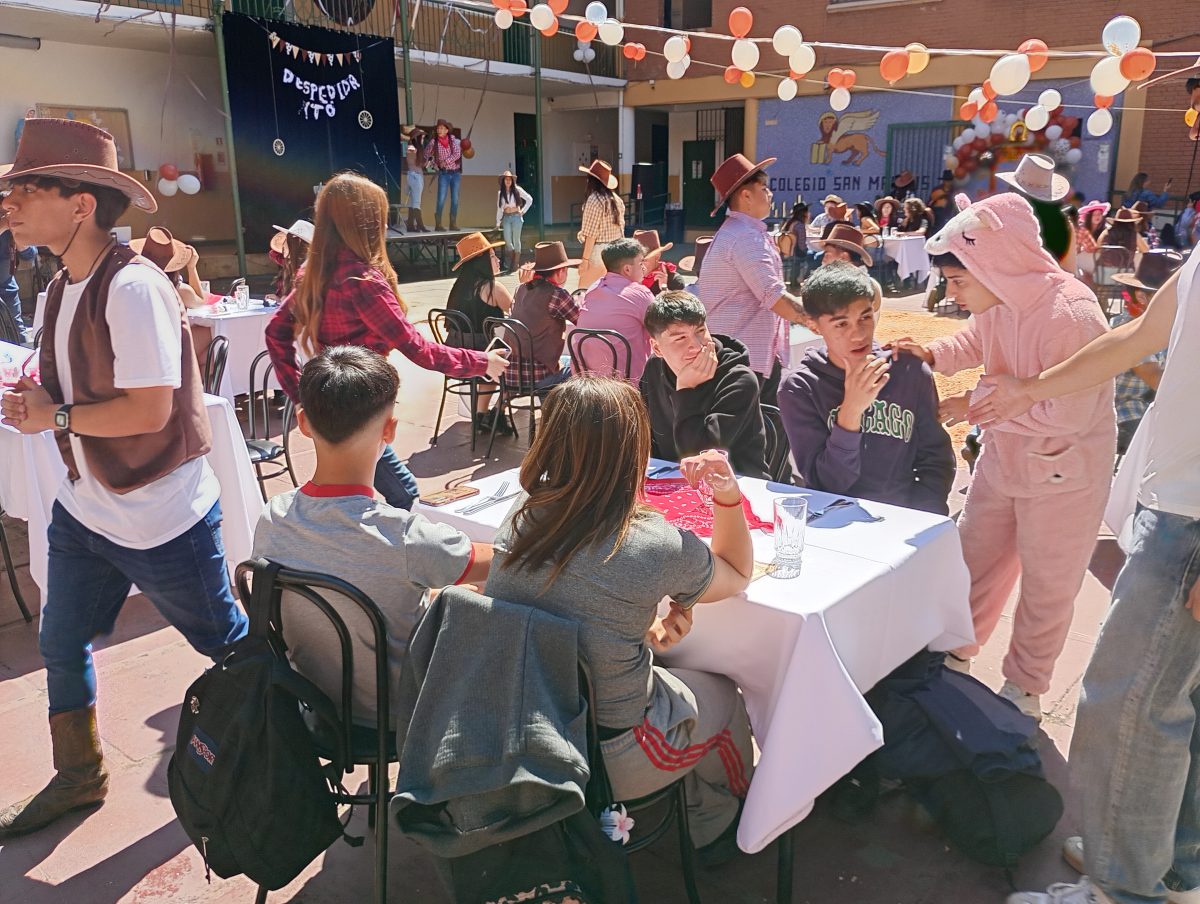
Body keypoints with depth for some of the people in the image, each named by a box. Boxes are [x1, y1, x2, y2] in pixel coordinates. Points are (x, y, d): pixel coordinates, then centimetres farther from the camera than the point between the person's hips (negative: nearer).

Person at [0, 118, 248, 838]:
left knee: (229, 643, 11)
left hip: (161, 521, -9)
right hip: (84, 509, 9)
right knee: (61, 645, 19)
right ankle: (79, 776, 42)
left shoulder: (133, 288, -24)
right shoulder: (65, 287, 5)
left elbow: (149, 408, -28)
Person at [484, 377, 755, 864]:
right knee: (724, 696, 23)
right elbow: (738, 576, -1)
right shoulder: (655, 547, -24)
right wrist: (729, 495, -7)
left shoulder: (521, 516, -10)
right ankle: (716, 831, 50)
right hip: (609, 761, -5)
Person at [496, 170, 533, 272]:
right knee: (507, 240, -4)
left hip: (516, 216, -2)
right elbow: (499, 208, 10)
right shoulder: (500, 193, 9)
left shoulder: (517, 190, 1)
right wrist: (498, 222, 6)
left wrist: (523, 211, 0)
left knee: (516, 240, -1)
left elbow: (529, 199, 5)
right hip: (506, 217, 2)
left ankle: (516, 263, 5)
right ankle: (512, 259, 16)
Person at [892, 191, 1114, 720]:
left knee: (1045, 587, 12)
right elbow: (974, 342, 14)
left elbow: (1066, 415, -31)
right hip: (1002, 460, 7)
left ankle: (1024, 691, 32)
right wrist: (932, 354, -7)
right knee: (974, 563, 18)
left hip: (1062, 477, -6)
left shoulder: (1069, 314, -30)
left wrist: (976, 404, -25)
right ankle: (954, 655, 40)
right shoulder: (998, 302, -9)